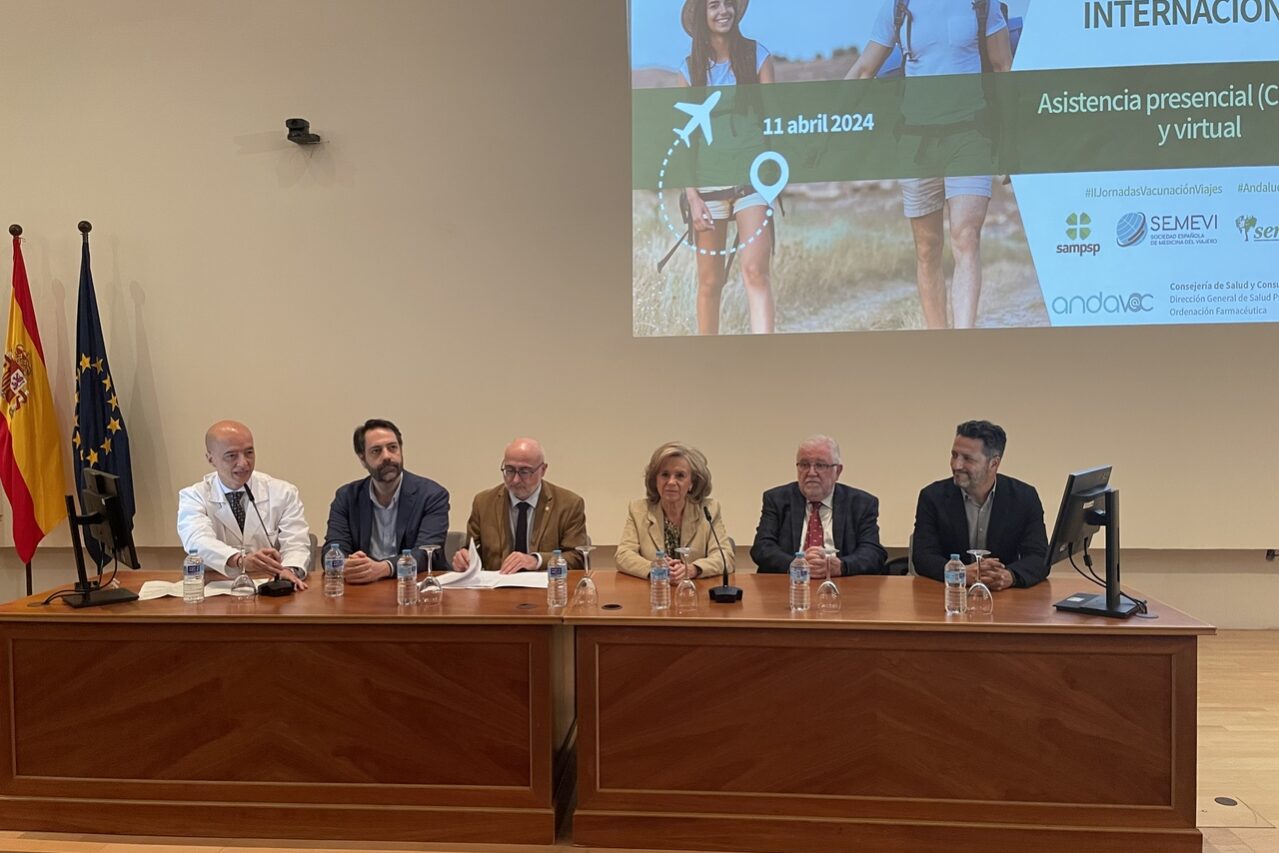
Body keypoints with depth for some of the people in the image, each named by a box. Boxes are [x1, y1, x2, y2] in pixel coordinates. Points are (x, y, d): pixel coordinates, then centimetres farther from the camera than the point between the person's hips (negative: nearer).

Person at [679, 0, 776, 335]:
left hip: (751, 177, -1)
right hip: (708, 181, 1)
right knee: (710, 281, 3)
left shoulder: (757, 55, 7)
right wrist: (692, 196, -3)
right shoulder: (691, 67, 10)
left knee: (756, 271, -16)